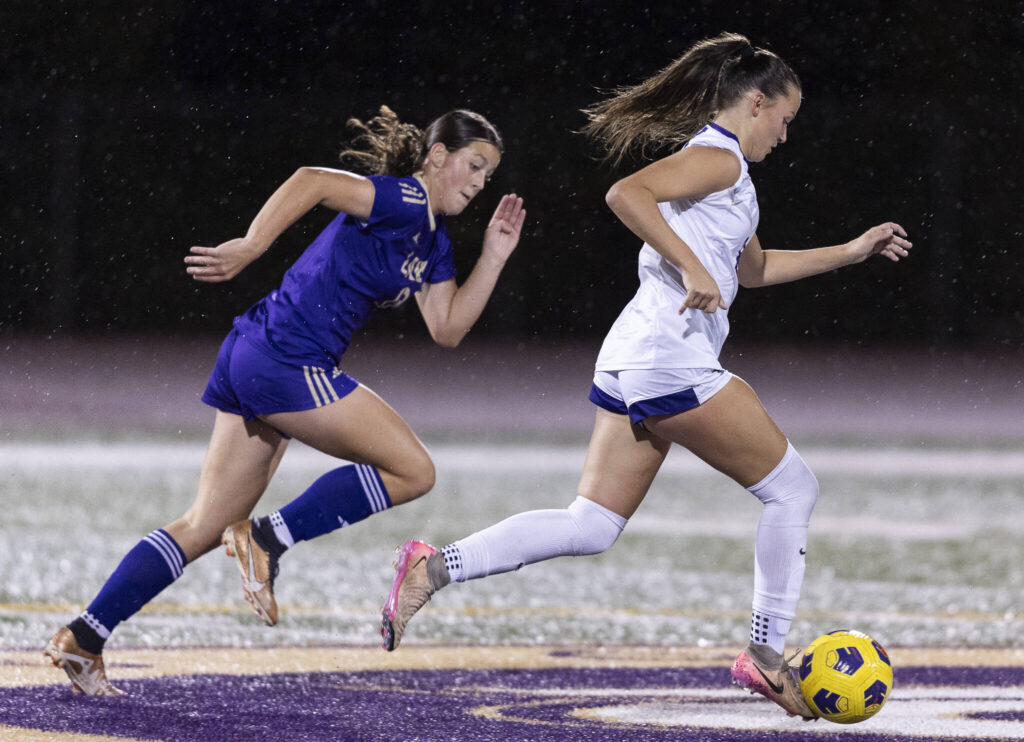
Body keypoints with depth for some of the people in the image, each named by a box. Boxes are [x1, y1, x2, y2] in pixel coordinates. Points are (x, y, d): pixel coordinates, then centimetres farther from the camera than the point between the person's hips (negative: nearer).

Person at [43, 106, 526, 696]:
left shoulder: (434, 241, 19)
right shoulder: (402, 201, -11)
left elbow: (448, 329, 19)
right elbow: (312, 181, -23)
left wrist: (494, 257, 13)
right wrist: (251, 247, -29)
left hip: (252, 362, 10)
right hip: (288, 362, -10)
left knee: (205, 527, 10)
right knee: (413, 470, -4)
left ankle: (82, 638, 8)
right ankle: (268, 539, -4)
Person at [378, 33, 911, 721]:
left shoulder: (715, 162, 24)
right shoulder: (720, 158, -7)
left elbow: (755, 266, 38)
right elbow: (626, 194, -24)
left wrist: (852, 251, 36)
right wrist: (693, 268, -24)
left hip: (631, 362, 10)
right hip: (674, 359, -10)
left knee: (591, 527, 5)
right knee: (793, 486, 4)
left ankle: (436, 567, -7)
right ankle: (766, 653, 7)